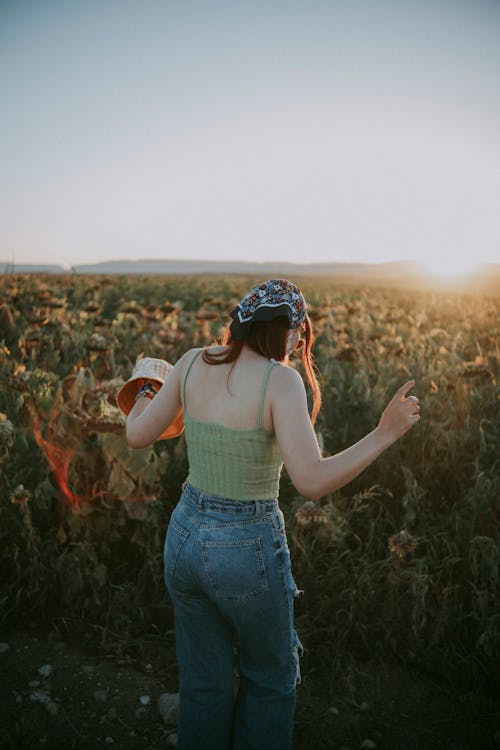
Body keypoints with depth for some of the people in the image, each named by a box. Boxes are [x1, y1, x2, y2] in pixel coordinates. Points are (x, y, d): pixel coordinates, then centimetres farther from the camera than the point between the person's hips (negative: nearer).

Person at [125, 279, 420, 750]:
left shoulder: (193, 363, -5)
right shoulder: (280, 379, -20)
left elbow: (137, 436, 1)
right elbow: (313, 482, -28)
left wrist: (144, 397, 22)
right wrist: (385, 433, -18)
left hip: (185, 535, 5)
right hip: (248, 548, -5)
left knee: (203, 681, 27)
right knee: (270, 679, 26)